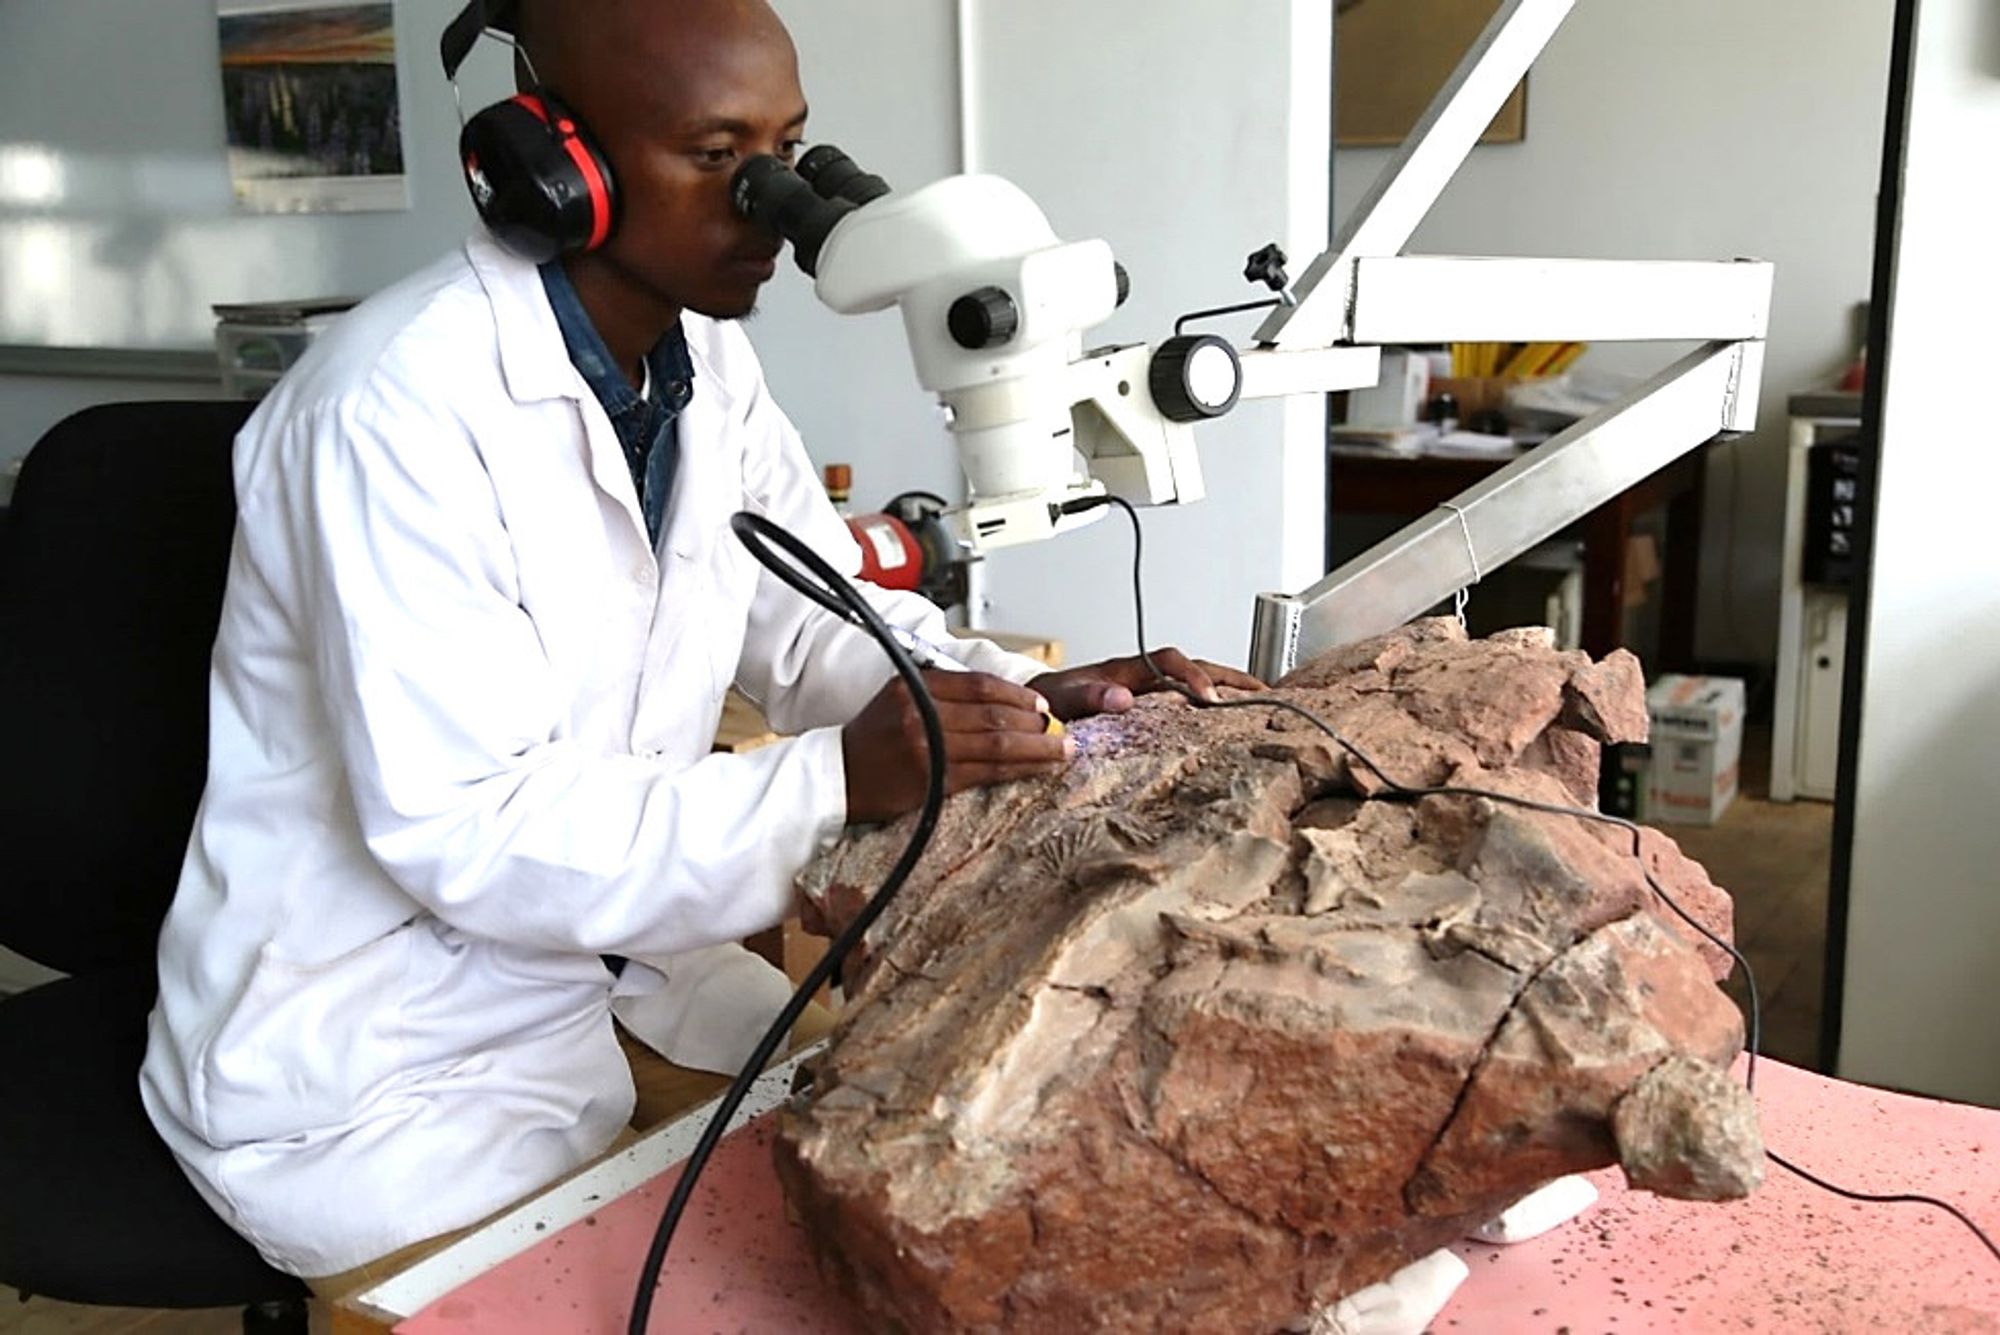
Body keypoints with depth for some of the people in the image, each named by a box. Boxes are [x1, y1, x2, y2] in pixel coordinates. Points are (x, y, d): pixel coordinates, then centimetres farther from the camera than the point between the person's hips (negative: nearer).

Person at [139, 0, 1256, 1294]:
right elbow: (463, 831, -28)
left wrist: (1023, 699, -15)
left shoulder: (709, 358, -1)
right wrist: (841, 782, -34)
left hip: (604, 967, 7)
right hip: (379, 1069, -7)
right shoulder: (401, 405, -25)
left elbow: (820, 625, 4)